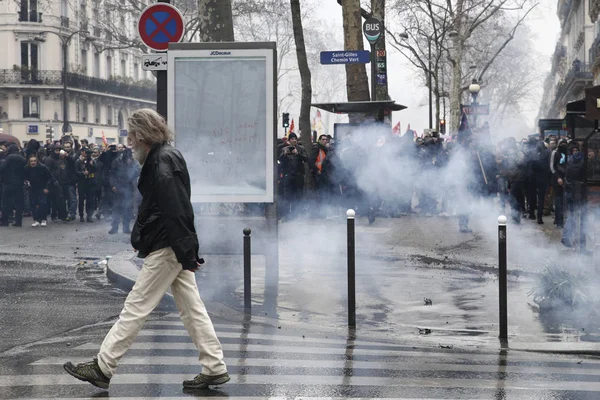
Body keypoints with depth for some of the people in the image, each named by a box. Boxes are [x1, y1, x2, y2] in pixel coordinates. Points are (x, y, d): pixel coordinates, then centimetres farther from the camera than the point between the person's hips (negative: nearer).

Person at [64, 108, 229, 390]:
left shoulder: (161, 164, -18)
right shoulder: (170, 156, 14)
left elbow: (175, 212, -23)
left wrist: (186, 253, -24)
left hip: (165, 250, -10)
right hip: (173, 248, 10)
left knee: (135, 308, -3)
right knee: (191, 307, 10)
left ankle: (102, 368, 4)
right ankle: (215, 368, 12)